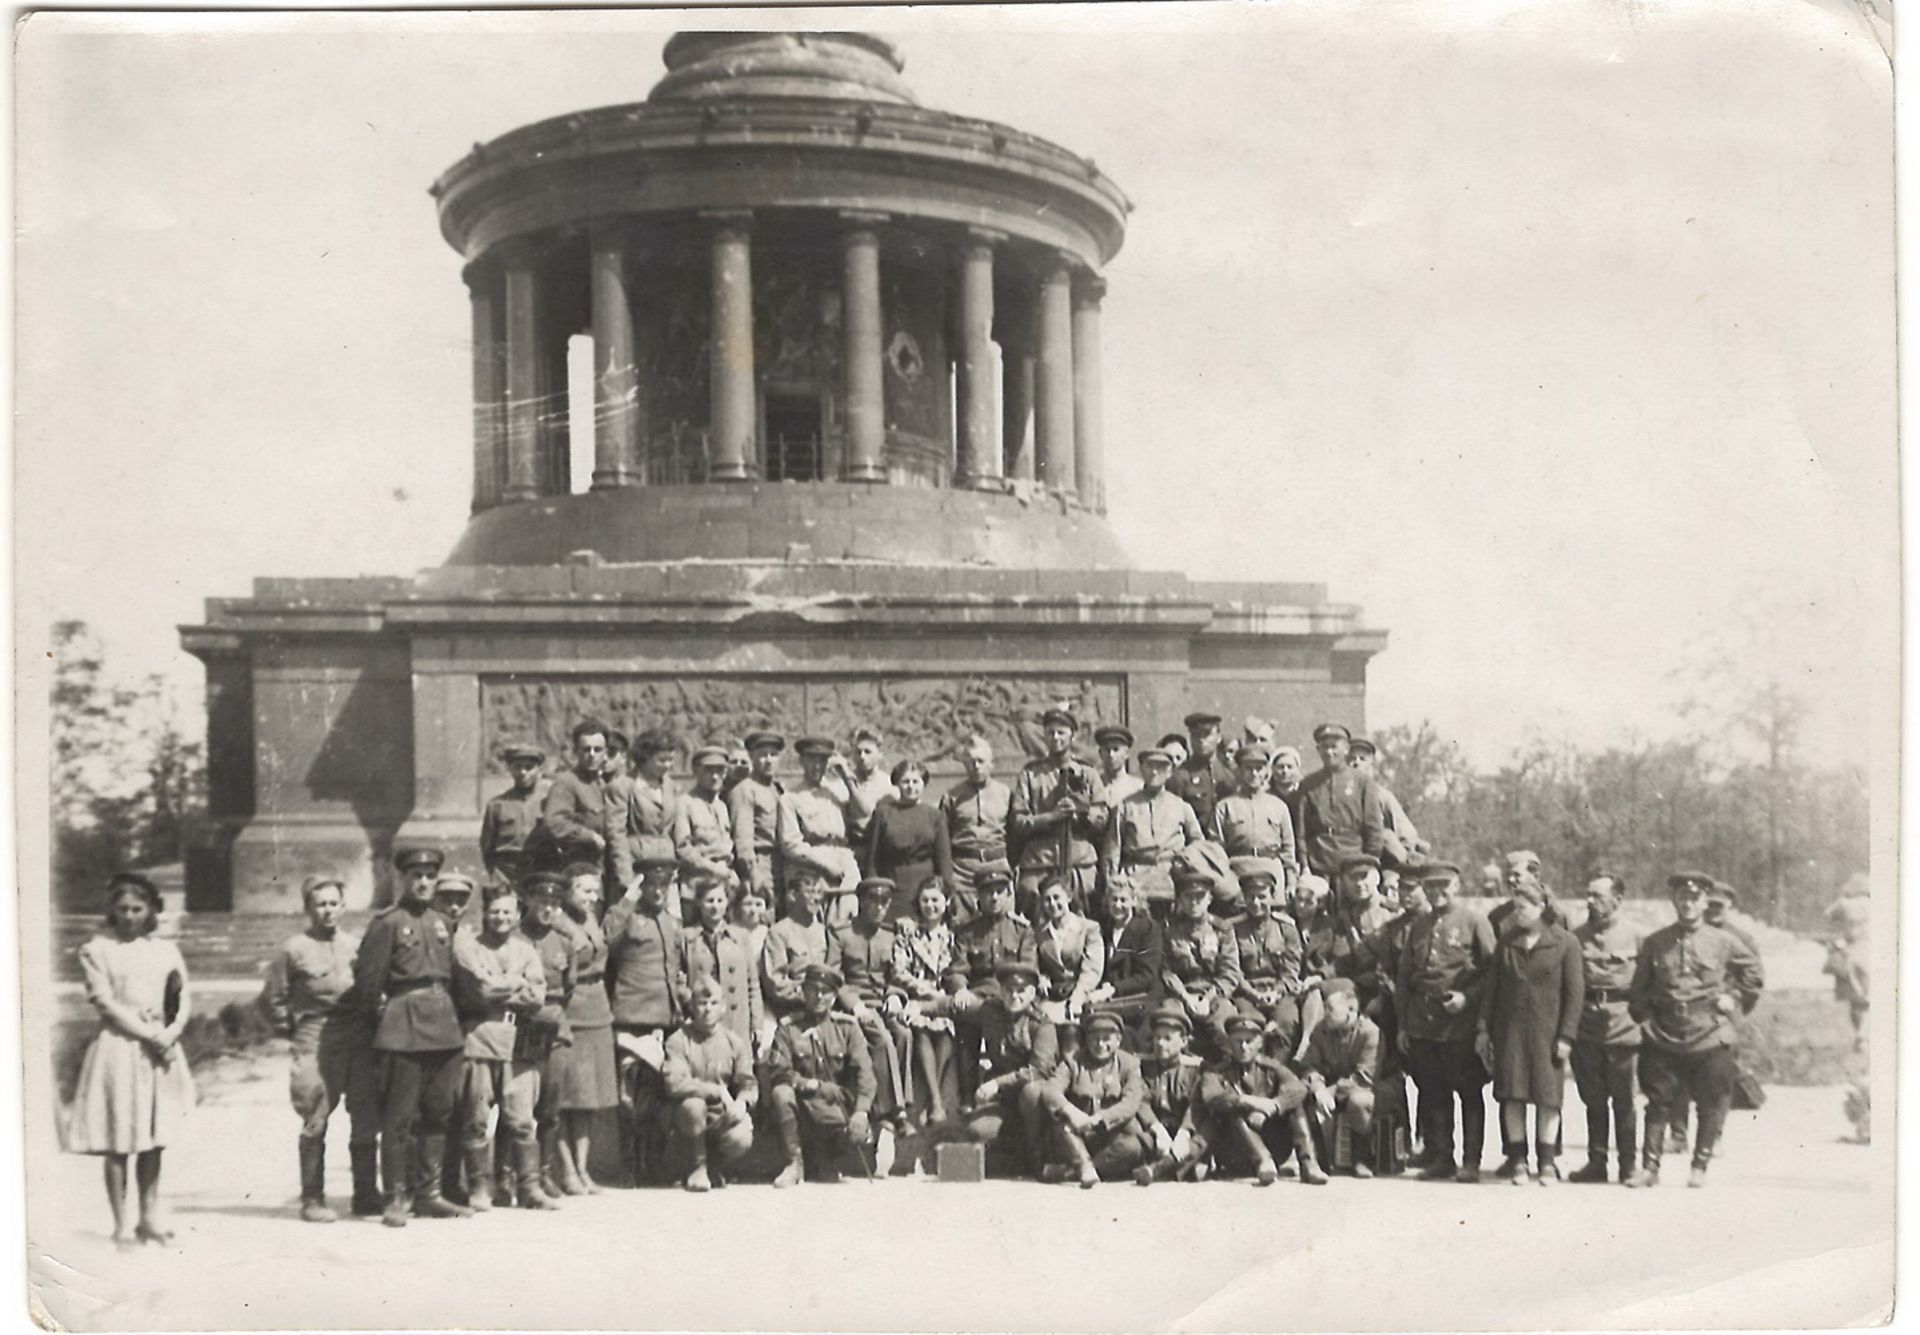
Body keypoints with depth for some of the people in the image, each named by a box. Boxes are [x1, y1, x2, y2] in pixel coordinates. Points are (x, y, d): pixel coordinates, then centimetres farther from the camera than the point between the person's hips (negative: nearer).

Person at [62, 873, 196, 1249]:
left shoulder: (165, 949, 11)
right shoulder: (97, 950, -1)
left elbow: (184, 999, 7)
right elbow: (105, 1003, -8)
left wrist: (171, 1033, -11)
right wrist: (149, 1035, -13)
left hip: (161, 1050, 4)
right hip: (118, 1049, -4)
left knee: (153, 1140, 7)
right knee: (118, 1142, -2)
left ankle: (149, 1217, 14)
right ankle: (121, 1224, 4)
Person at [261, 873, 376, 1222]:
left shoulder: (356, 944, 12)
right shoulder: (295, 949, 0)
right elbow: (272, 999, 4)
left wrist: (371, 1021, 9)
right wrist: (291, 1030, 3)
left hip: (360, 1040, 4)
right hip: (317, 1045, -4)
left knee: (366, 1120, 5)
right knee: (316, 1121, -3)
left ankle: (366, 1194, 14)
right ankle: (312, 1199, 5)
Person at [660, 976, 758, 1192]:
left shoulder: (735, 1041, 4)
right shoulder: (678, 1041, -6)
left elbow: (749, 1083, -1)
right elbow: (674, 1084, -19)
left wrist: (742, 1102, -25)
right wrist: (717, 1091, -24)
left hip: (724, 1117, 2)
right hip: (689, 1117, -2)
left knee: (741, 1138, -30)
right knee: (693, 1104, -36)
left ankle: (716, 1166, 9)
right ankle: (698, 1167, -10)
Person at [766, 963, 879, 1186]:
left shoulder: (847, 1026, 4)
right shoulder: (788, 1027, 1)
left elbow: (864, 1073, -6)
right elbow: (779, 1072, -9)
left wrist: (861, 1112, -21)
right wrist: (816, 1086, -17)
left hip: (839, 1104, 1)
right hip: (803, 1102, -1)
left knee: (860, 1133, -28)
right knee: (781, 1093, -32)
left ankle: (826, 1161, 9)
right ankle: (795, 1164, -15)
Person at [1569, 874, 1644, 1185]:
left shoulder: (1633, 937, 0)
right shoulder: (1576, 936, 8)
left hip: (1622, 1028, -3)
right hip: (1585, 1028, 3)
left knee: (1623, 1099, 2)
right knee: (1593, 1100, 9)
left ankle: (1629, 1164, 11)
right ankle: (1596, 1161, 16)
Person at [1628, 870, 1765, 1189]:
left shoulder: (1724, 942, 0)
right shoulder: (1655, 943, 3)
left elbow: (1754, 974, 14)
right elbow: (1639, 989, 13)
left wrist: (1735, 1000, 6)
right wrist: (1645, 1018, 6)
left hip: (1710, 1039, -1)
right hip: (1663, 1039, 1)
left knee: (1711, 1106, 4)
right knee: (1658, 1102, 1)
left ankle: (1700, 1166, 17)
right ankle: (1649, 1166, 5)